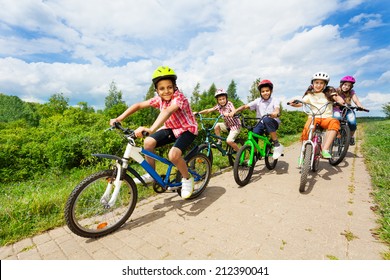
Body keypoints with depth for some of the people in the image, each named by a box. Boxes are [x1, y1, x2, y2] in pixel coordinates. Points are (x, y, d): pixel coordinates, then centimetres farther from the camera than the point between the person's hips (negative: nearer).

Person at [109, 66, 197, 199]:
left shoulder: (179, 98, -27)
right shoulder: (159, 99, -6)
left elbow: (167, 112, -47)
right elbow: (138, 105, -4)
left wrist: (151, 129, -62)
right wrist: (119, 119, -13)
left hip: (187, 129, -6)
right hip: (171, 128, 6)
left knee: (173, 155, -31)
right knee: (148, 142, -16)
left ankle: (187, 179, -1)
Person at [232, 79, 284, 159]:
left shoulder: (274, 100, -5)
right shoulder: (258, 101, 1)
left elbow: (277, 108, -25)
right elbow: (245, 106, -8)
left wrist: (276, 113, -50)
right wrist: (234, 112, -23)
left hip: (272, 123, -3)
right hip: (262, 123, 3)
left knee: (267, 120, -37)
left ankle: (277, 144, -24)